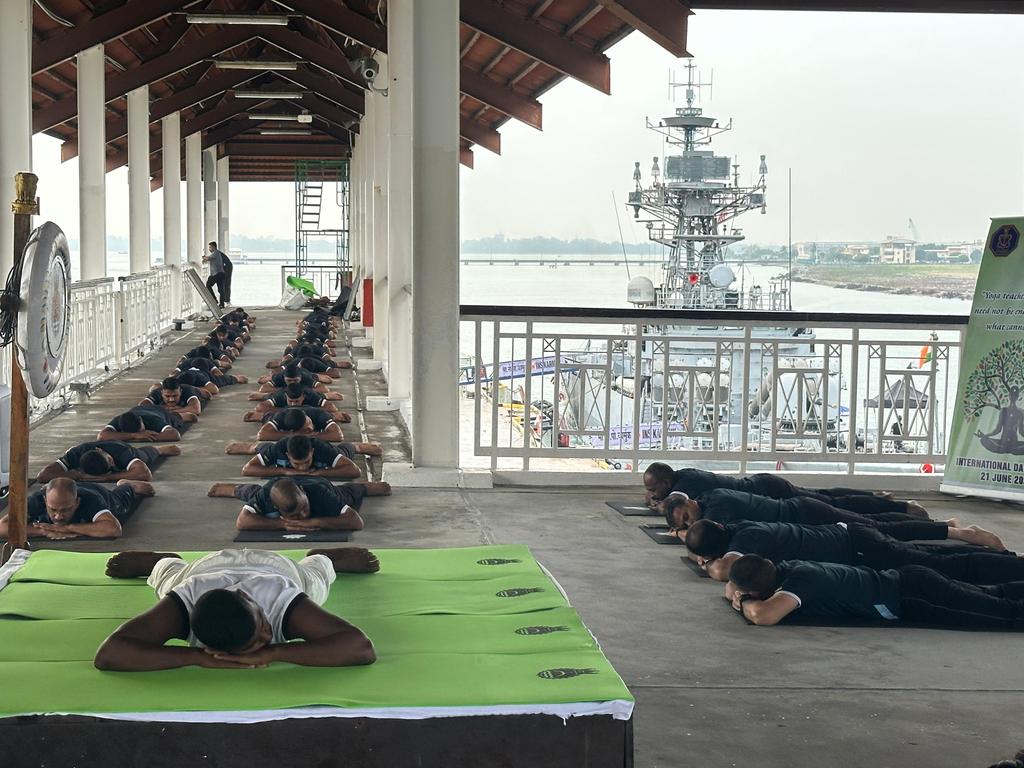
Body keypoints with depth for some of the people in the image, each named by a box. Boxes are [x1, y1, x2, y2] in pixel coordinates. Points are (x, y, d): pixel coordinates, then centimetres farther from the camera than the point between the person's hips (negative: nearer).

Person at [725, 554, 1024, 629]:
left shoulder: (800, 579, -28)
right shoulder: (783, 568, -3)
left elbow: (763, 615, -45)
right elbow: (733, 585, 15)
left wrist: (744, 601, -23)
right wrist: (735, 592, -9)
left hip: (912, 593, -8)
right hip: (902, 582, 8)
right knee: (992, 596, 21)